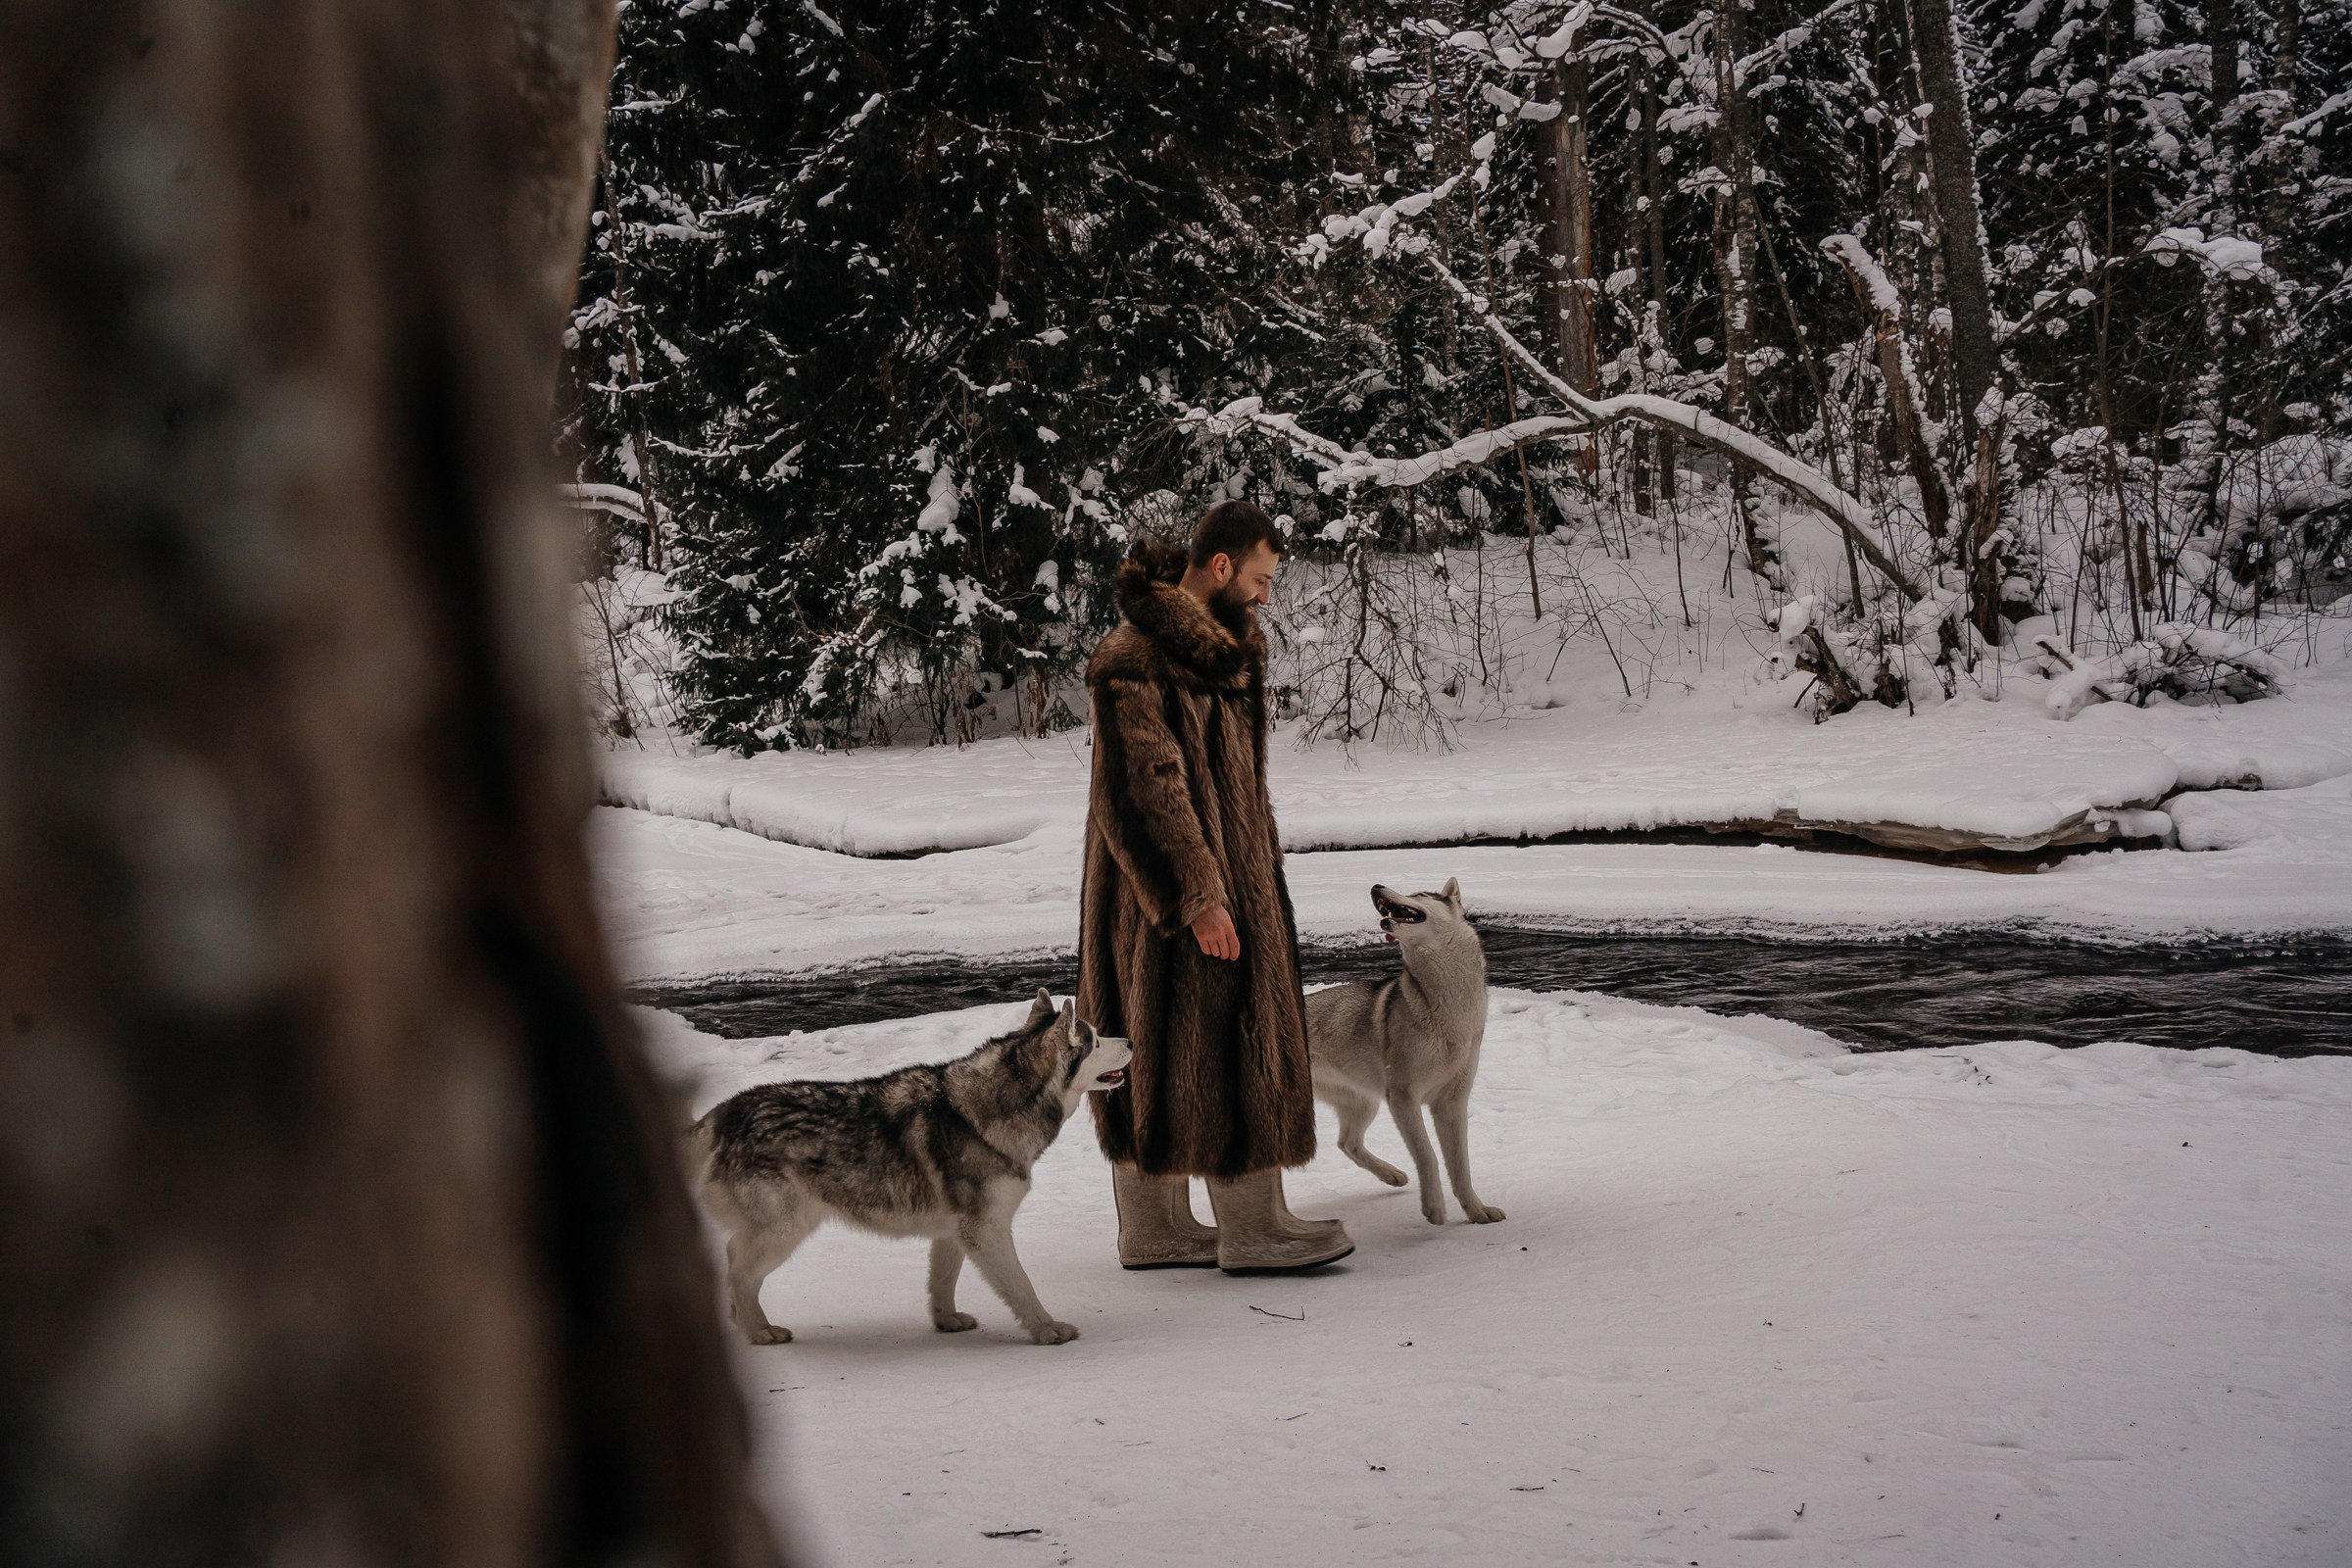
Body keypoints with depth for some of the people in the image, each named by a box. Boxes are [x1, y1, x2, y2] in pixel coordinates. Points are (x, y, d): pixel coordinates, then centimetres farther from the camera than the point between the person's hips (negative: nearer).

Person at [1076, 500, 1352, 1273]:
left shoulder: (1216, 650, 15)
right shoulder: (1137, 659, -18)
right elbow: (1144, 787, -22)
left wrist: (1257, 869, 21)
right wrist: (1199, 896, -24)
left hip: (1221, 875, 10)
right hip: (1175, 891, -10)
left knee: (1155, 1058, 12)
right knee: (1223, 1046, -5)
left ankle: (1152, 1229, 17)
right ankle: (1249, 1229, 1)